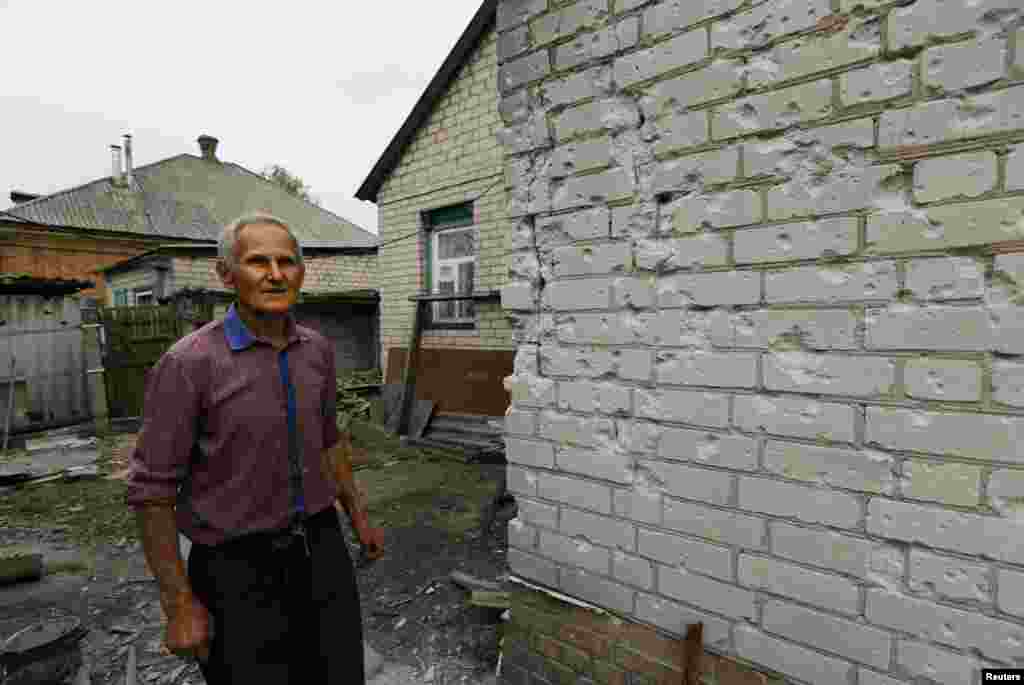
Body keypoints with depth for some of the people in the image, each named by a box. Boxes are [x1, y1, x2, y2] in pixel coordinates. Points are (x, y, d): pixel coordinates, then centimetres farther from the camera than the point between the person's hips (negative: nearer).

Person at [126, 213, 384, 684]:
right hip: (236, 566, -4)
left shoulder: (317, 350, 0)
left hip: (321, 549, 5)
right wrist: (180, 605, -10)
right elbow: (152, 489, -12)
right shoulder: (189, 364, -17)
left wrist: (358, 517, 14)